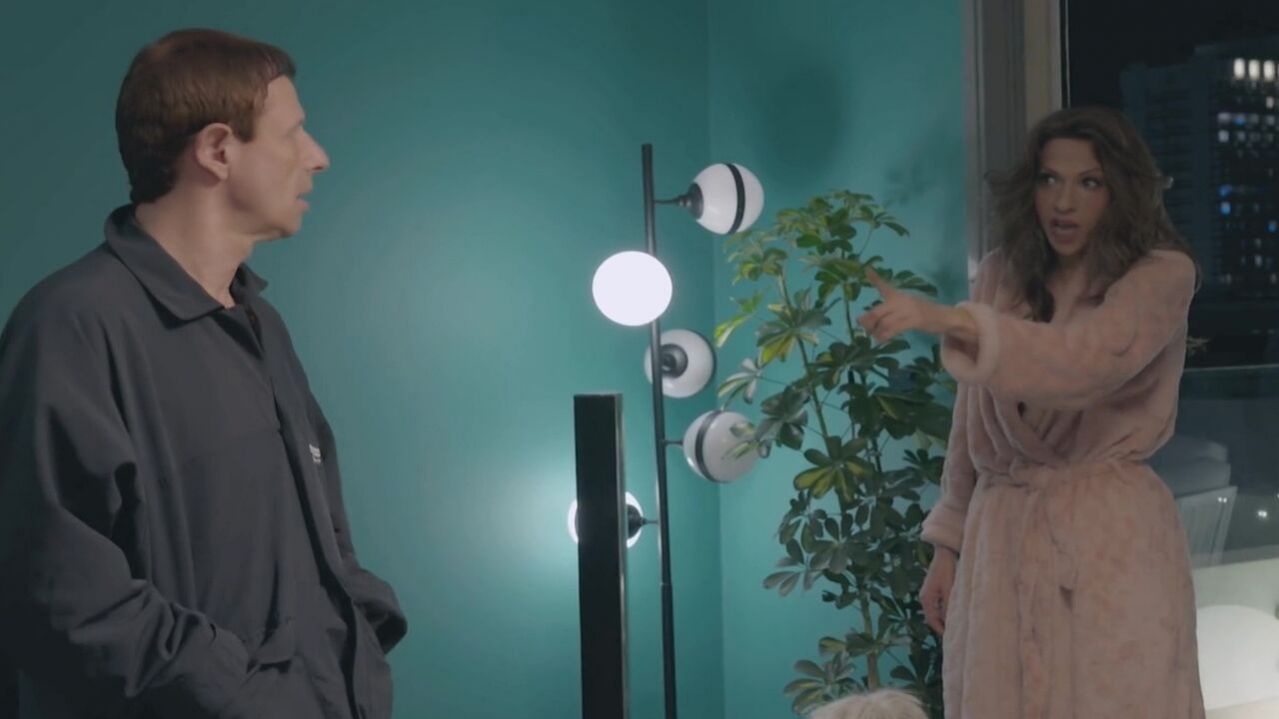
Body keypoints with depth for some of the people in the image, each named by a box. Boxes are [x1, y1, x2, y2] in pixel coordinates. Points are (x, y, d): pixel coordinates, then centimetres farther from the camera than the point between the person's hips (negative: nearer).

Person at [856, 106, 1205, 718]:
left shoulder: (1163, 275, -5)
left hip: (1113, 543, -4)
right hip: (1002, 540, 4)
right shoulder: (1000, 275, 10)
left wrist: (944, 320, -34)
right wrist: (948, 544, 11)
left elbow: (1084, 357, -25)